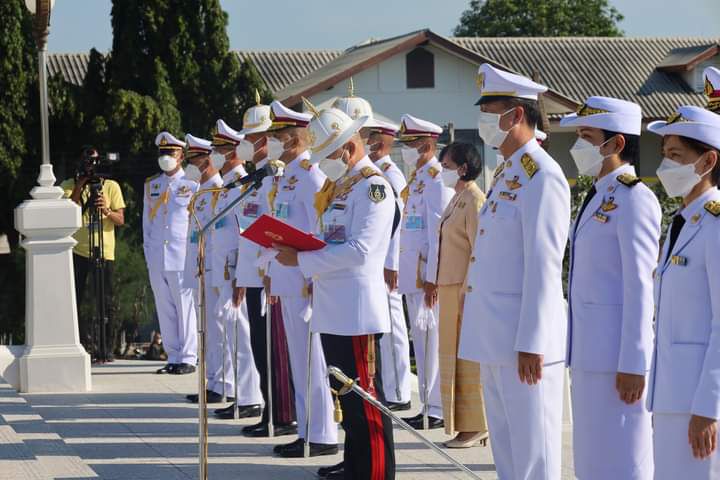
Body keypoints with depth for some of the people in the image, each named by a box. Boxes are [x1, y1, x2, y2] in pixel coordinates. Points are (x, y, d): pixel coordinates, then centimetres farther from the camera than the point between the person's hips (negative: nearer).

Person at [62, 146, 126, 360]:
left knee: (105, 303, -3)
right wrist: (79, 186, -12)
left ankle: (106, 349, 3)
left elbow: (121, 220, 2)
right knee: (77, 300, -1)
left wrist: (107, 211, -18)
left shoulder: (111, 186, 7)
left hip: (104, 252, -1)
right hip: (77, 251, 1)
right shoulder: (69, 186, 9)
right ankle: (86, 344, 6)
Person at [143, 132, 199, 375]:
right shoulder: (151, 185, 14)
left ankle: (188, 358, 2)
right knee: (165, 309, 7)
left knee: (185, 308, -3)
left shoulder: (192, 185, 1)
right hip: (157, 260, 5)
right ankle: (173, 357, 13)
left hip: (183, 258, -5)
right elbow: (147, 221, 17)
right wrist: (148, 254, 11)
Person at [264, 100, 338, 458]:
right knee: (299, 360, 12)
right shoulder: (285, 177, 17)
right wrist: (272, 274, 19)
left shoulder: (310, 175, -12)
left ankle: (322, 436, -1)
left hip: (305, 282, -10)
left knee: (310, 360, -6)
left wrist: (315, 279, -20)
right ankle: (307, 431, 18)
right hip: (286, 281, 10)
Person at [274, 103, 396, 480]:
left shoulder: (372, 186, -13)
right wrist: (295, 249, 5)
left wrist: (301, 260, -18)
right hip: (333, 308, 9)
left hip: (357, 309, -9)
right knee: (345, 392, 16)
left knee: (364, 396, -5)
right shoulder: (337, 186, 16)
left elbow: (358, 249, -21)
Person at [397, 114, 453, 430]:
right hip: (412, 274, 10)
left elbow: (438, 234, -18)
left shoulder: (436, 180, -13)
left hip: (427, 273, -10)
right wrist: (398, 270, 19)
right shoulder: (417, 179, 17)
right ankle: (428, 407, 18)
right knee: (421, 337, 12)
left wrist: (431, 278, -21)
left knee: (431, 337, -6)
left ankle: (437, 409, -1)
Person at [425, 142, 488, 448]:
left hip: (466, 286, -10)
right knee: (454, 352, 11)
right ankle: (465, 424, 17)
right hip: (450, 285, 10)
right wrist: (435, 283, 19)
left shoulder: (474, 200, -13)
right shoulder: (457, 199, 16)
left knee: (467, 354, -5)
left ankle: (476, 427, 1)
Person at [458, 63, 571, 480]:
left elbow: (543, 267, -19)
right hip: (495, 337, 10)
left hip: (523, 339, -10)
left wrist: (531, 343, -21)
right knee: (505, 446, 15)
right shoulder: (506, 172, 16)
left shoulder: (542, 176, -14)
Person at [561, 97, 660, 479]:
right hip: (588, 351, 9)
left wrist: (632, 364, -19)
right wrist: (577, 351, 17)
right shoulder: (598, 197, 15)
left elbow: (639, 286, -17)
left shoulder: (634, 199, -13)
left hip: (617, 353, -9)